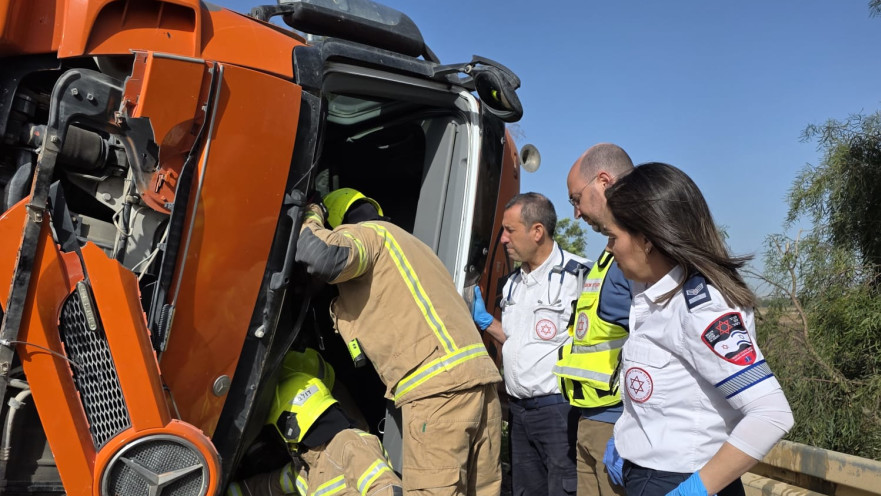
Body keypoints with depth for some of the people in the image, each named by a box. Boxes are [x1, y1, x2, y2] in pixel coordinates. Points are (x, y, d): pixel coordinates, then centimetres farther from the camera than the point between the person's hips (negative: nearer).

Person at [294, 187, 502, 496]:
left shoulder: (365, 233, 5)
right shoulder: (404, 242, 32)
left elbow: (322, 258, -16)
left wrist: (311, 221, 2)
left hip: (438, 389, -9)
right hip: (480, 380, 9)